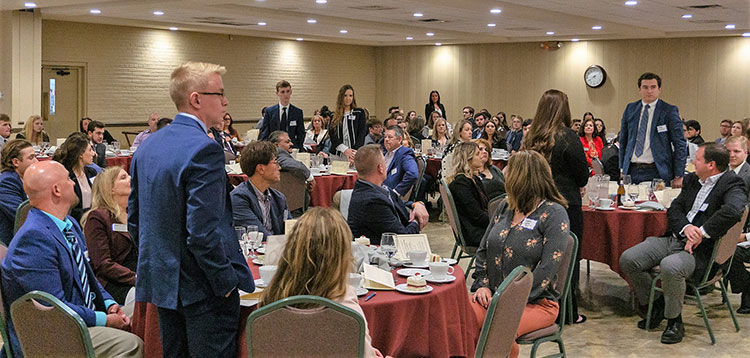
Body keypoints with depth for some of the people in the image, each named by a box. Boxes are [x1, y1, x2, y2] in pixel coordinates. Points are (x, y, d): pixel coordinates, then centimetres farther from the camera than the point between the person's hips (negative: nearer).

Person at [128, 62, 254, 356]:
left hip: (161, 283, 9)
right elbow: (203, 232, -25)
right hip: (201, 288, -9)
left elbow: (134, 219, 13)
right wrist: (227, 280, -14)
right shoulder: (204, 150, -20)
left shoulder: (147, 146, 7)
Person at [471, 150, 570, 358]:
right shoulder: (505, 206, 14)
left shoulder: (554, 214, -7)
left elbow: (547, 269, -15)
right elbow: (484, 249, 18)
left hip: (537, 301, -5)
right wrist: (482, 284, 2)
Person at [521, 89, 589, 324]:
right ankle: (568, 311, 9)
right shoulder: (567, 137, -13)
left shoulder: (530, 138, 3)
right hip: (566, 204, -5)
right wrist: (576, 186, 13)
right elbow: (583, 176, -7)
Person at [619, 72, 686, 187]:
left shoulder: (669, 111, -1)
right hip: (632, 171, 3)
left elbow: (680, 144, -2)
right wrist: (622, 168, 12)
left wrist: (678, 176, -7)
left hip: (657, 172, -3)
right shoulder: (630, 109, 10)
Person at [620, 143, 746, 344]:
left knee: (670, 266, -38)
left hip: (699, 251, -8)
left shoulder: (731, 184, -8)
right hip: (674, 238, 8)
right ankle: (654, 306, 12)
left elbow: (733, 210, -29)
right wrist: (685, 227, -10)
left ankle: (674, 321, -13)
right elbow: (674, 208, 13)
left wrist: (701, 233, -24)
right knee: (628, 259, -8)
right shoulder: (692, 179, 16)